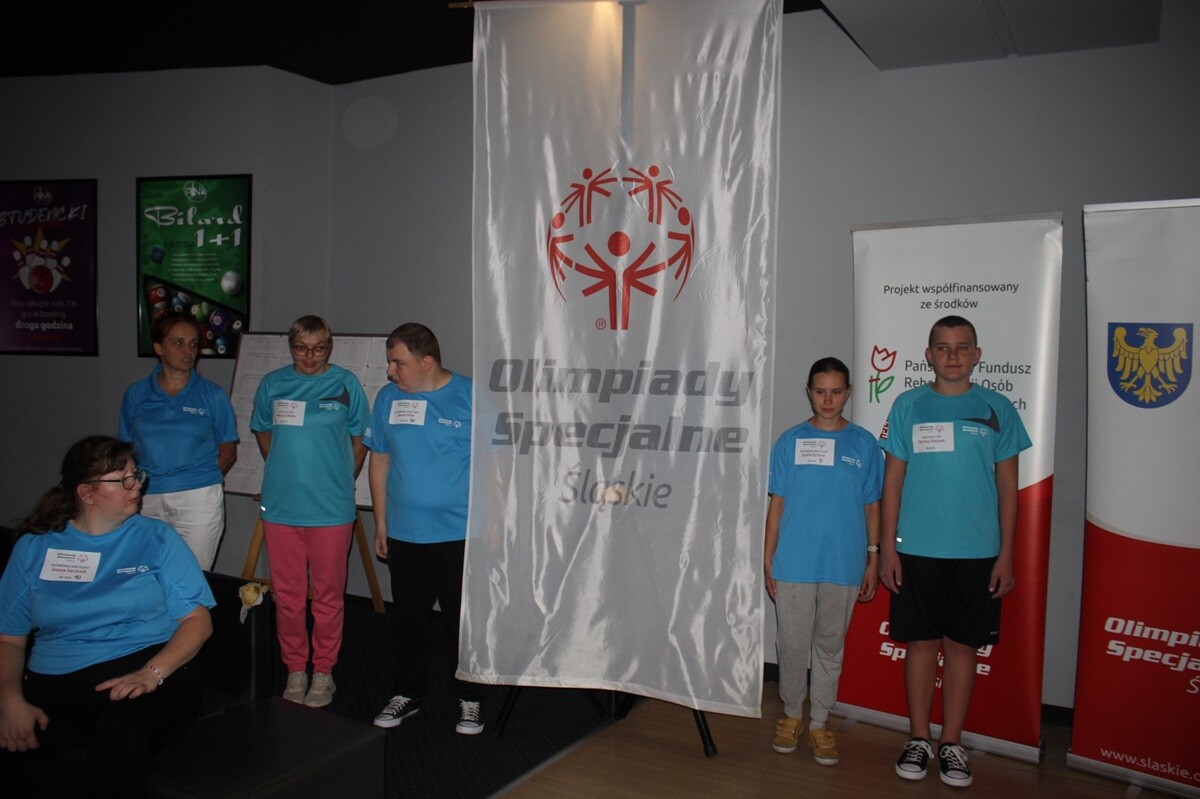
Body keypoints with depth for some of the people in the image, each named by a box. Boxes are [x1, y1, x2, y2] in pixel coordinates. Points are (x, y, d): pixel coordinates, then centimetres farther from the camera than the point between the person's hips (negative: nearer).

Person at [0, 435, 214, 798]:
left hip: (147, 677, -2)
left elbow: (197, 620, 1)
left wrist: (152, 672, -17)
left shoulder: (157, 538, 9)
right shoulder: (34, 547, 14)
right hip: (53, 686, 3)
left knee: (123, 723, -36)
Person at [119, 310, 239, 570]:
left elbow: (228, 452, 5)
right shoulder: (136, 394, 8)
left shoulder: (213, 395, 3)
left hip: (200, 499, -2)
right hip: (147, 500, 2)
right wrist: (139, 483, -4)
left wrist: (200, 480, -4)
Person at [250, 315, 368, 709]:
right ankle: (295, 669, 26)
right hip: (281, 507, 3)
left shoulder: (346, 384, -2)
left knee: (328, 595, 7)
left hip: (331, 509, -2)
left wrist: (340, 482, 8)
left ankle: (323, 671, 21)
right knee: (287, 594, 11)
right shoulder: (273, 384, 6)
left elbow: (358, 440, 7)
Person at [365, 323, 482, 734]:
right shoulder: (388, 397, 4)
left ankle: (470, 699, 24)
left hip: (459, 533, -4)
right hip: (404, 533, 4)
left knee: (461, 619, 6)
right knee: (409, 618, 15)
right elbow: (379, 460, 10)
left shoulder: (471, 396, -8)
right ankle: (409, 692, 33)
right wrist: (381, 523, 10)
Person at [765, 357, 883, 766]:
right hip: (794, 563, 0)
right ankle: (791, 715, 28)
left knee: (830, 646, 11)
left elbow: (872, 505, 7)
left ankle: (819, 722, 25)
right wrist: (768, 559, 0)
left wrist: (873, 558, 4)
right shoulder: (790, 441, 1)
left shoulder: (864, 443, 2)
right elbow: (776, 503, 3)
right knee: (793, 644, 7)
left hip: (844, 564, 1)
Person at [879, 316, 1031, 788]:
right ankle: (918, 739, 21)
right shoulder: (908, 406, 3)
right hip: (917, 550, 0)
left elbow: (1008, 485, 5)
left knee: (962, 645, 7)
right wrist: (887, 548, 0)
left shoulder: (997, 409, 3)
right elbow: (893, 479, 4)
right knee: (922, 642, 7)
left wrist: (1006, 555, 1)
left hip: (978, 553, 0)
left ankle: (952, 744, 21)